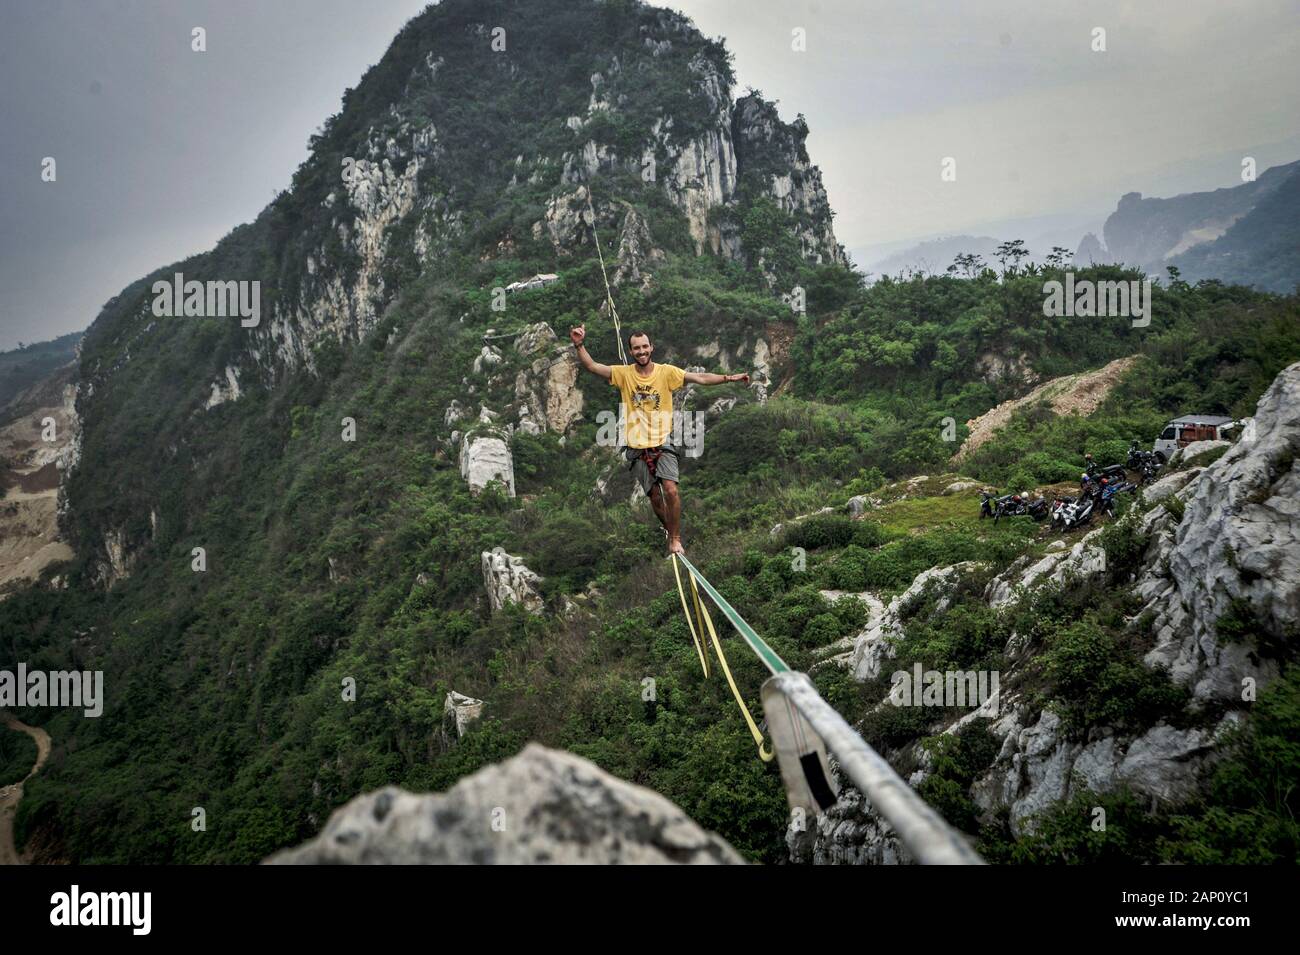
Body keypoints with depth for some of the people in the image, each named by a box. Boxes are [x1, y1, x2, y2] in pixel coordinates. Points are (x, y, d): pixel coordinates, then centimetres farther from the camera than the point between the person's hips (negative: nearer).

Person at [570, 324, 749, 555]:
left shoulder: (666, 372, -4)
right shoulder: (623, 373, -2)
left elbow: (700, 378, -9)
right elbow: (592, 366, -10)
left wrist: (729, 377, -21)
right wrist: (579, 345, -26)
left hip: (663, 443, -1)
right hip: (637, 447, 1)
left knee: (671, 490, -18)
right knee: (654, 496, 7)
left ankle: (675, 538, -4)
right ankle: (670, 530, 33)